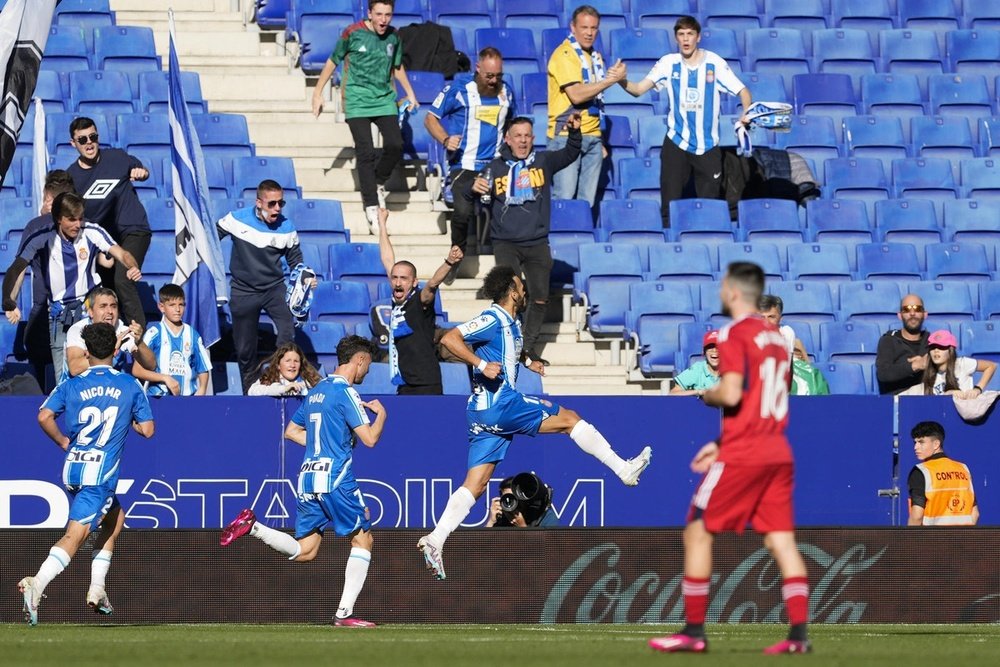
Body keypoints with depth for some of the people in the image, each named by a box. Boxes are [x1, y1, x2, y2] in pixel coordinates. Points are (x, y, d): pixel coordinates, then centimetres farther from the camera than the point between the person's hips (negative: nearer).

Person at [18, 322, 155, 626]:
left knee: (114, 517, 26)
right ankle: (37, 584, -35)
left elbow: (44, 416, -7)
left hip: (72, 469, 5)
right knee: (75, 533, -13)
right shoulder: (129, 385, 3)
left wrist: (63, 441, 9)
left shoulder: (71, 386, 6)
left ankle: (97, 590, 20)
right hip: (101, 472, -5)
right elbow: (147, 429, 3)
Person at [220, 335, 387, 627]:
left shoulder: (316, 391, 17)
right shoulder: (346, 392, -9)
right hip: (335, 477, -7)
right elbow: (370, 438, -13)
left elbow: (292, 431, 26)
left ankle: (253, 526, -10)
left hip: (308, 477, 7)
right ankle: (344, 613, -1)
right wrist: (381, 413, 6)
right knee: (363, 539, 5)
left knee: (304, 551, 9)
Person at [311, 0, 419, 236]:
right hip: (357, 101, -4)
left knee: (395, 146, -13)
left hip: (385, 100, 4)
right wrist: (318, 92, 3)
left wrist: (409, 93, 20)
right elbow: (333, 62, 2)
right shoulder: (353, 33, -8)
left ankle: (378, 183, 16)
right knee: (366, 152, -11)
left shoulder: (393, 36, 4)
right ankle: (371, 208, -5)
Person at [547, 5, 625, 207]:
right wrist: (611, 79, -16)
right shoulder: (564, 54, -8)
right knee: (564, 198, -10)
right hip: (567, 136, -7)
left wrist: (601, 140, 16)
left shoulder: (595, 57, 15)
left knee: (587, 201, 3)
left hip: (592, 137, 7)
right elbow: (576, 95, -19)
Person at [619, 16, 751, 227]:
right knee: (669, 205, -2)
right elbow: (638, 89, -6)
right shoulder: (668, 63, -2)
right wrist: (621, 81, -27)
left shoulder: (715, 63, -5)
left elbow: (742, 91, -2)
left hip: (708, 146, 0)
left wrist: (747, 113, -22)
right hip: (676, 144, 1)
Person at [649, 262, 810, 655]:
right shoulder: (776, 337, 15)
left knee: (698, 532, 4)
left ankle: (694, 631, 4)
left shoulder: (733, 335, -9)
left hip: (741, 456, -7)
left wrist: (705, 395, 2)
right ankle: (798, 634, -5)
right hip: (777, 452, 7)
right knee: (782, 540, 4)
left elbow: (731, 395, -21)